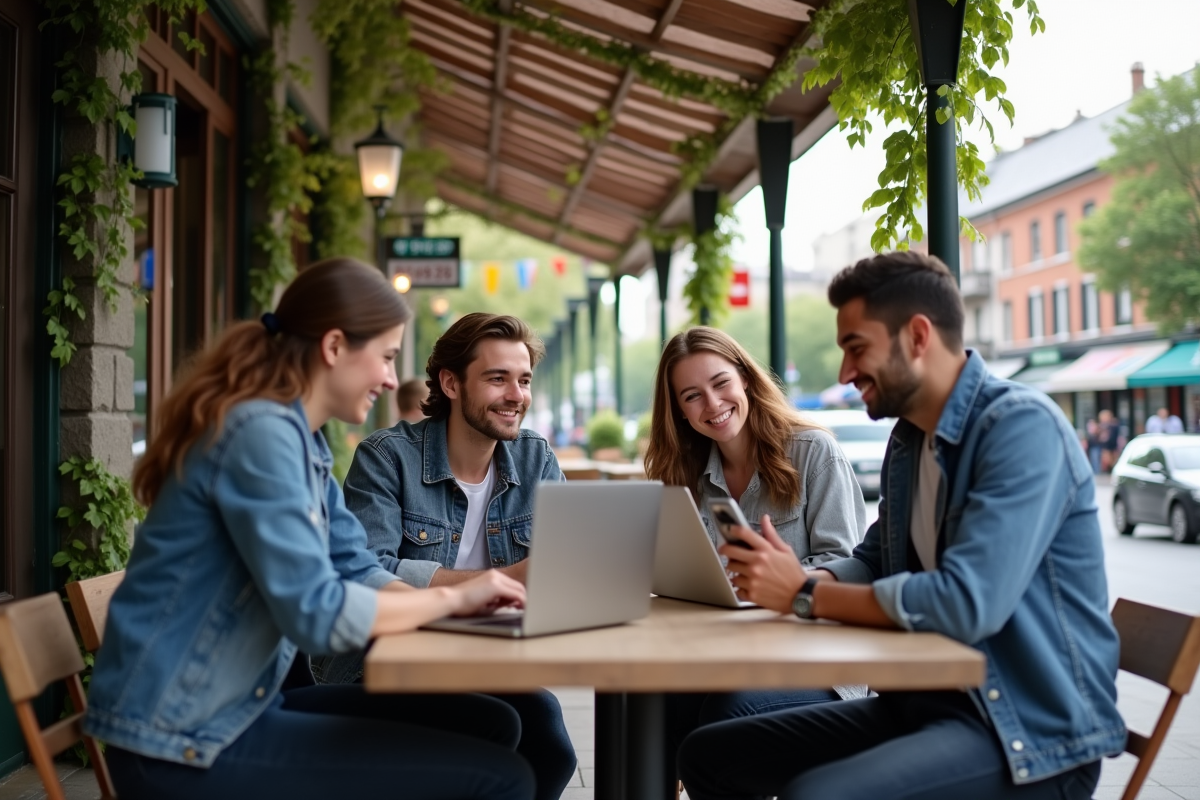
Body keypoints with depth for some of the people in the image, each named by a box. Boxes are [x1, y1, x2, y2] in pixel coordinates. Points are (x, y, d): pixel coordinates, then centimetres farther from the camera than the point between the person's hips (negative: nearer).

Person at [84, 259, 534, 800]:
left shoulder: (302, 440, 12)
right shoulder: (263, 431, -19)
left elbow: (356, 572, 10)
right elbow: (317, 614, -25)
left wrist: (470, 598, -6)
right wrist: (452, 598, -11)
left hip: (243, 705, 10)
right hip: (187, 740, -10)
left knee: (489, 726, 8)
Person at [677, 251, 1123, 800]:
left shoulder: (1022, 427, -19)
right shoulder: (907, 439, 10)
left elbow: (967, 603, -29)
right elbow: (875, 563, 18)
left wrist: (805, 596, -19)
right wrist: (801, 575, -5)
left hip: (1032, 729, -9)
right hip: (926, 701, 9)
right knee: (709, 755, 6)